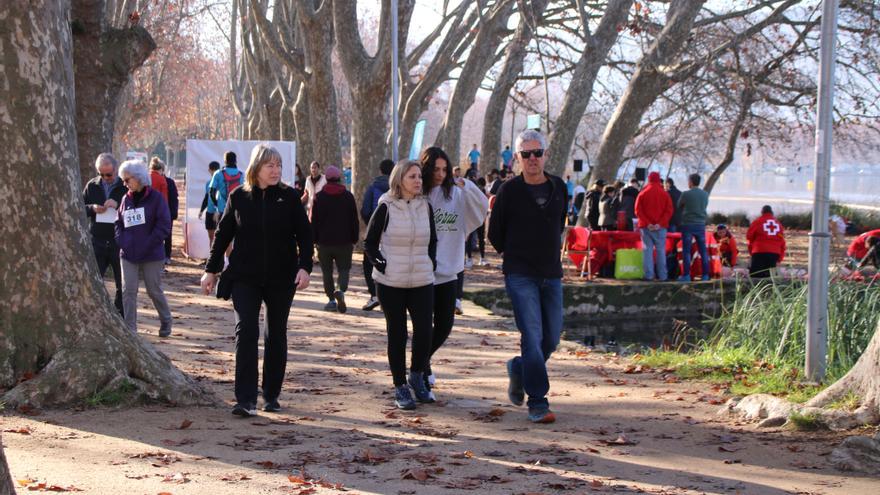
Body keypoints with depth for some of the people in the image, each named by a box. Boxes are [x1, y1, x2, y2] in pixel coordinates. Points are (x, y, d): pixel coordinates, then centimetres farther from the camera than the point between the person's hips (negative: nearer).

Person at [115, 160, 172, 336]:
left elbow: (164, 226, -9)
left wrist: (147, 244, -15)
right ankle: (130, 329, -1)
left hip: (151, 255, -4)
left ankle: (166, 322, 29)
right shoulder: (126, 199, 8)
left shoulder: (155, 198, -6)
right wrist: (121, 241, -2)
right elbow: (119, 223, 16)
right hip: (128, 254, 4)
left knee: (154, 290, 6)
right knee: (128, 290, -4)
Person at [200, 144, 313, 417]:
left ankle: (271, 396, 20)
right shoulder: (238, 197, 1)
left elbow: (304, 235, 0)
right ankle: (246, 399, -13)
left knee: (277, 336, 9)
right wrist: (211, 270, 8)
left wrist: (304, 267, -13)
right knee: (246, 332, -11)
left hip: (281, 278, 1)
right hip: (245, 278, 0)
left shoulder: (289, 197, -1)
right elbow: (223, 234, 8)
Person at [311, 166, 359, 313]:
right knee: (344, 269, 6)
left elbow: (314, 221, 1)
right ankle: (341, 290, -21)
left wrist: (314, 240, 7)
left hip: (324, 241, 0)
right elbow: (354, 220, 3)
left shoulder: (319, 197, 0)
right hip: (344, 241, 0)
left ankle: (331, 299, 9)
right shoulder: (348, 196, 1)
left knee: (327, 271, 10)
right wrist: (354, 240, 10)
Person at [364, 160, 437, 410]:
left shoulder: (425, 207, 7)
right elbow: (369, 243, 3)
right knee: (397, 334, 3)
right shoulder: (386, 208, -4)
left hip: (422, 282, 3)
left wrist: (431, 262, 8)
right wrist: (381, 264, -8)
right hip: (391, 283, -3)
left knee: (424, 332, -6)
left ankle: (417, 376, 19)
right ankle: (400, 386, 14)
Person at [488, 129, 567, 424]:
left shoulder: (559, 187, 7)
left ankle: (518, 369, 35)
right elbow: (495, 234, 6)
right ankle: (537, 403, -9)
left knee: (551, 340, 8)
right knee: (532, 336, -13)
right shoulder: (509, 191, -5)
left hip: (551, 275, 5)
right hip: (520, 276, -5)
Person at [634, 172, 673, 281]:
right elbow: (669, 210, -5)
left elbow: (637, 210, -4)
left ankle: (648, 274, -2)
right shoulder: (664, 194, 3)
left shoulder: (642, 193, 4)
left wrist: (647, 223, -8)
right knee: (661, 250, 2)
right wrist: (660, 223, -11)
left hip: (646, 227, 0)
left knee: (647, 250, 2)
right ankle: (662, 275, 0)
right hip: (660, 227, 0)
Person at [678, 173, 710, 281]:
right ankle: (705, 274, 9)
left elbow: (679, 207, 4)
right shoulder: (705, 194, 3)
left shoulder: (686, 194, -9)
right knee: (703, 250, 8)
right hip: (701, 224, 4)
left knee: (686, 251, 1)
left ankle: (686, 275, -1)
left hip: (688, 225, -4)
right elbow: (705, 206, 13)